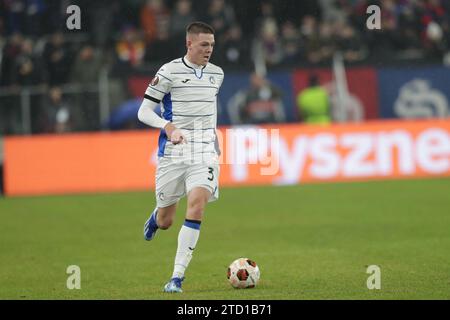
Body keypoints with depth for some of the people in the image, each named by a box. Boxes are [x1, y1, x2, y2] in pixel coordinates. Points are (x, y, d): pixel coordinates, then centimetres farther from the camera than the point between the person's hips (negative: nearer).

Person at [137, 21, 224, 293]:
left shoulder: (216, 74, 9)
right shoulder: (169, 72, -7)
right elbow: (144, 112, -6)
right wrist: (169, 127, -24)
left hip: (204, 151, 2)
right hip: (172, 153, -2)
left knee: (197, 204, -22)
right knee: (165, 222, 6)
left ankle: (177, 277, -19)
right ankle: (155, 219, 48)